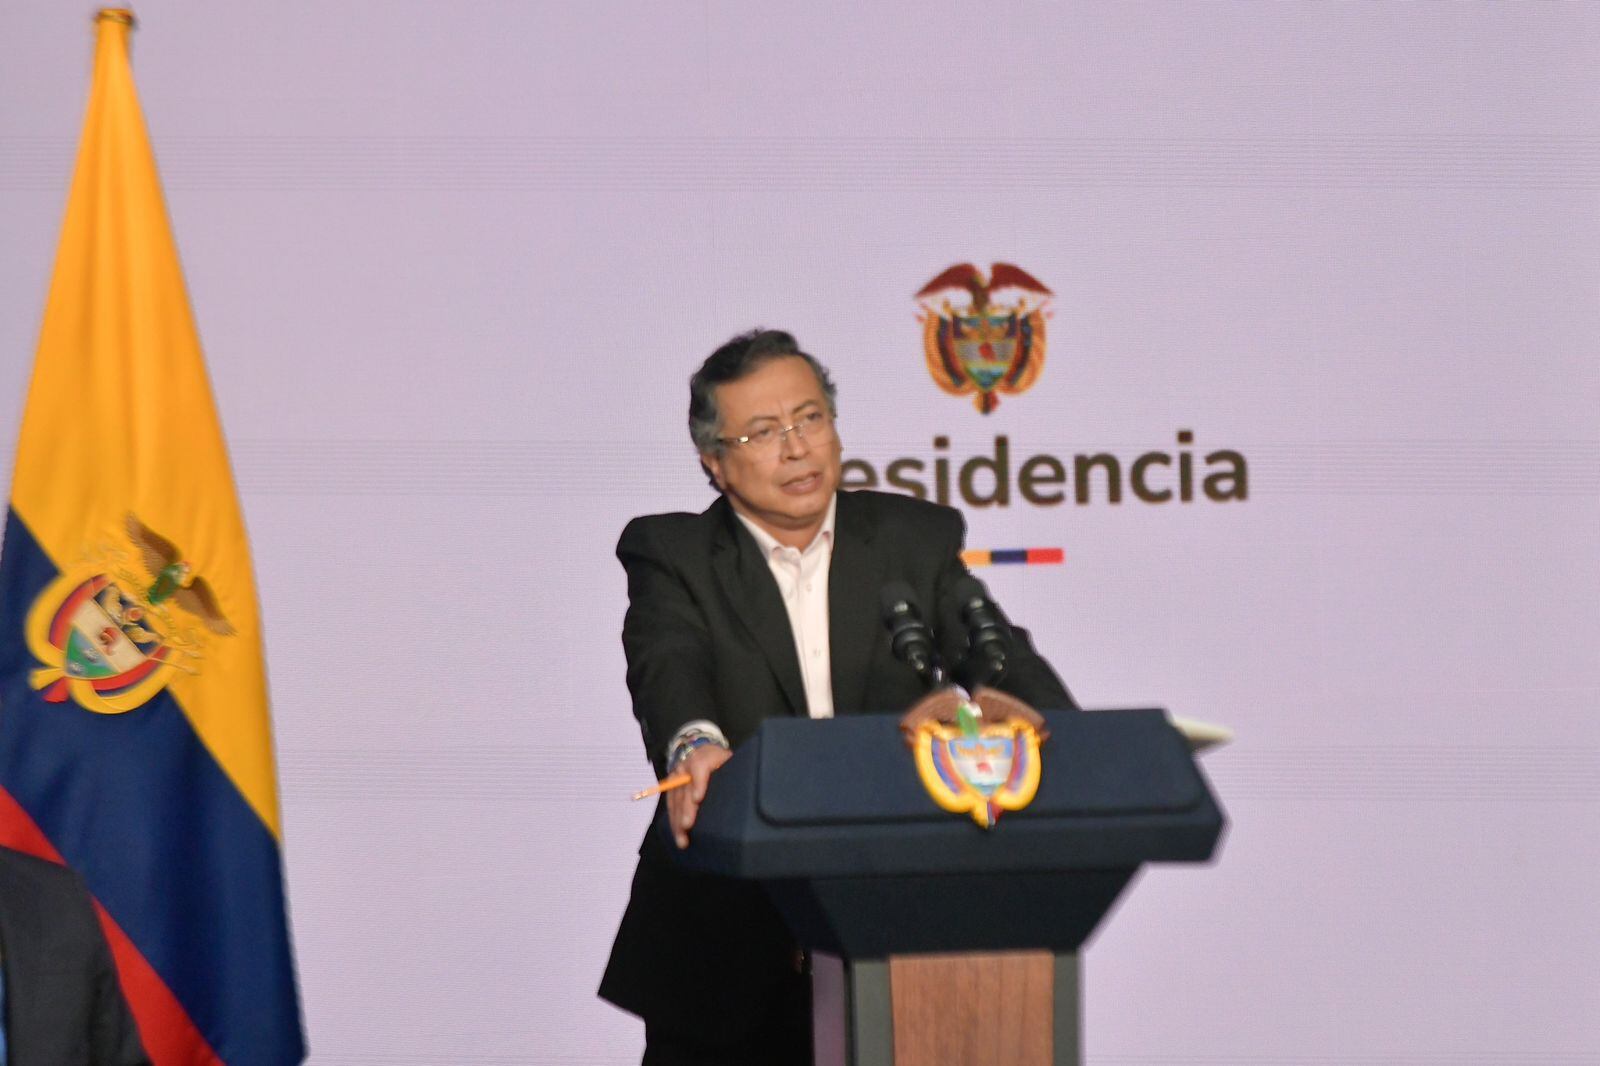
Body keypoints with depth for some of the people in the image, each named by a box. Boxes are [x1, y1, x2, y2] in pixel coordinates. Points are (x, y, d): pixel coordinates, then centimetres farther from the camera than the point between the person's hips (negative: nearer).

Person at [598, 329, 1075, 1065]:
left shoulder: (916, 539, 6)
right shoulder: (672, 556, 1)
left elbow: (1004, 664, -5)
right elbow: (667, 667, -19)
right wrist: (694, 744, -42)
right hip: (725, 947, -1)